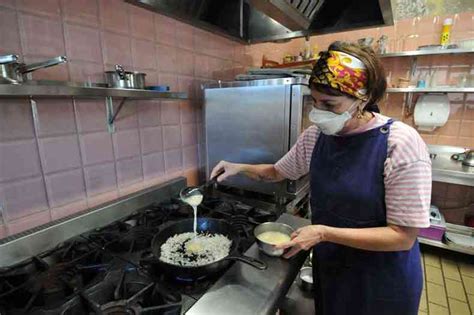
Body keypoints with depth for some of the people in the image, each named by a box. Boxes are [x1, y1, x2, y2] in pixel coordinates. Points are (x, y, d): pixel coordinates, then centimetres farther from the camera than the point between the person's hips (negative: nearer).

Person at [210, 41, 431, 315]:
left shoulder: (401, 144, -25)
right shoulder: (316, 135, -10)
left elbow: (403, 237, -22)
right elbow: (278, 171, 4)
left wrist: (324, 233, -27)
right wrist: (240, 168, -11)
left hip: (381, 280, -3)